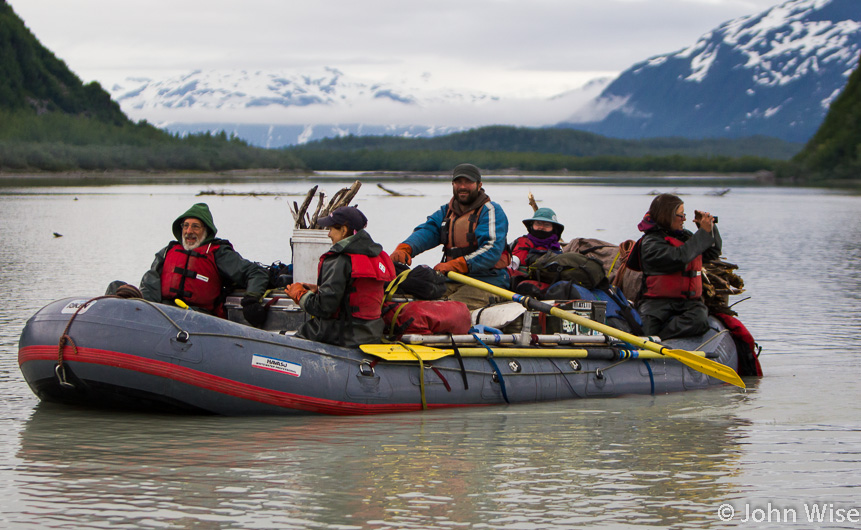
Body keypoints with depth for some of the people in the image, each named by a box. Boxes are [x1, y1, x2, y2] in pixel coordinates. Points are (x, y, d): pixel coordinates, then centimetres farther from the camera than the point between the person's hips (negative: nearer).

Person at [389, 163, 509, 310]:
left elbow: (491, 251, -14)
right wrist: (404, 248, -21)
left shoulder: (491, 211, -1)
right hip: (451, 282, 6)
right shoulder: (446, 212, 20)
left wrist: (454, 265, -24)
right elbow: (426, 232, 3)